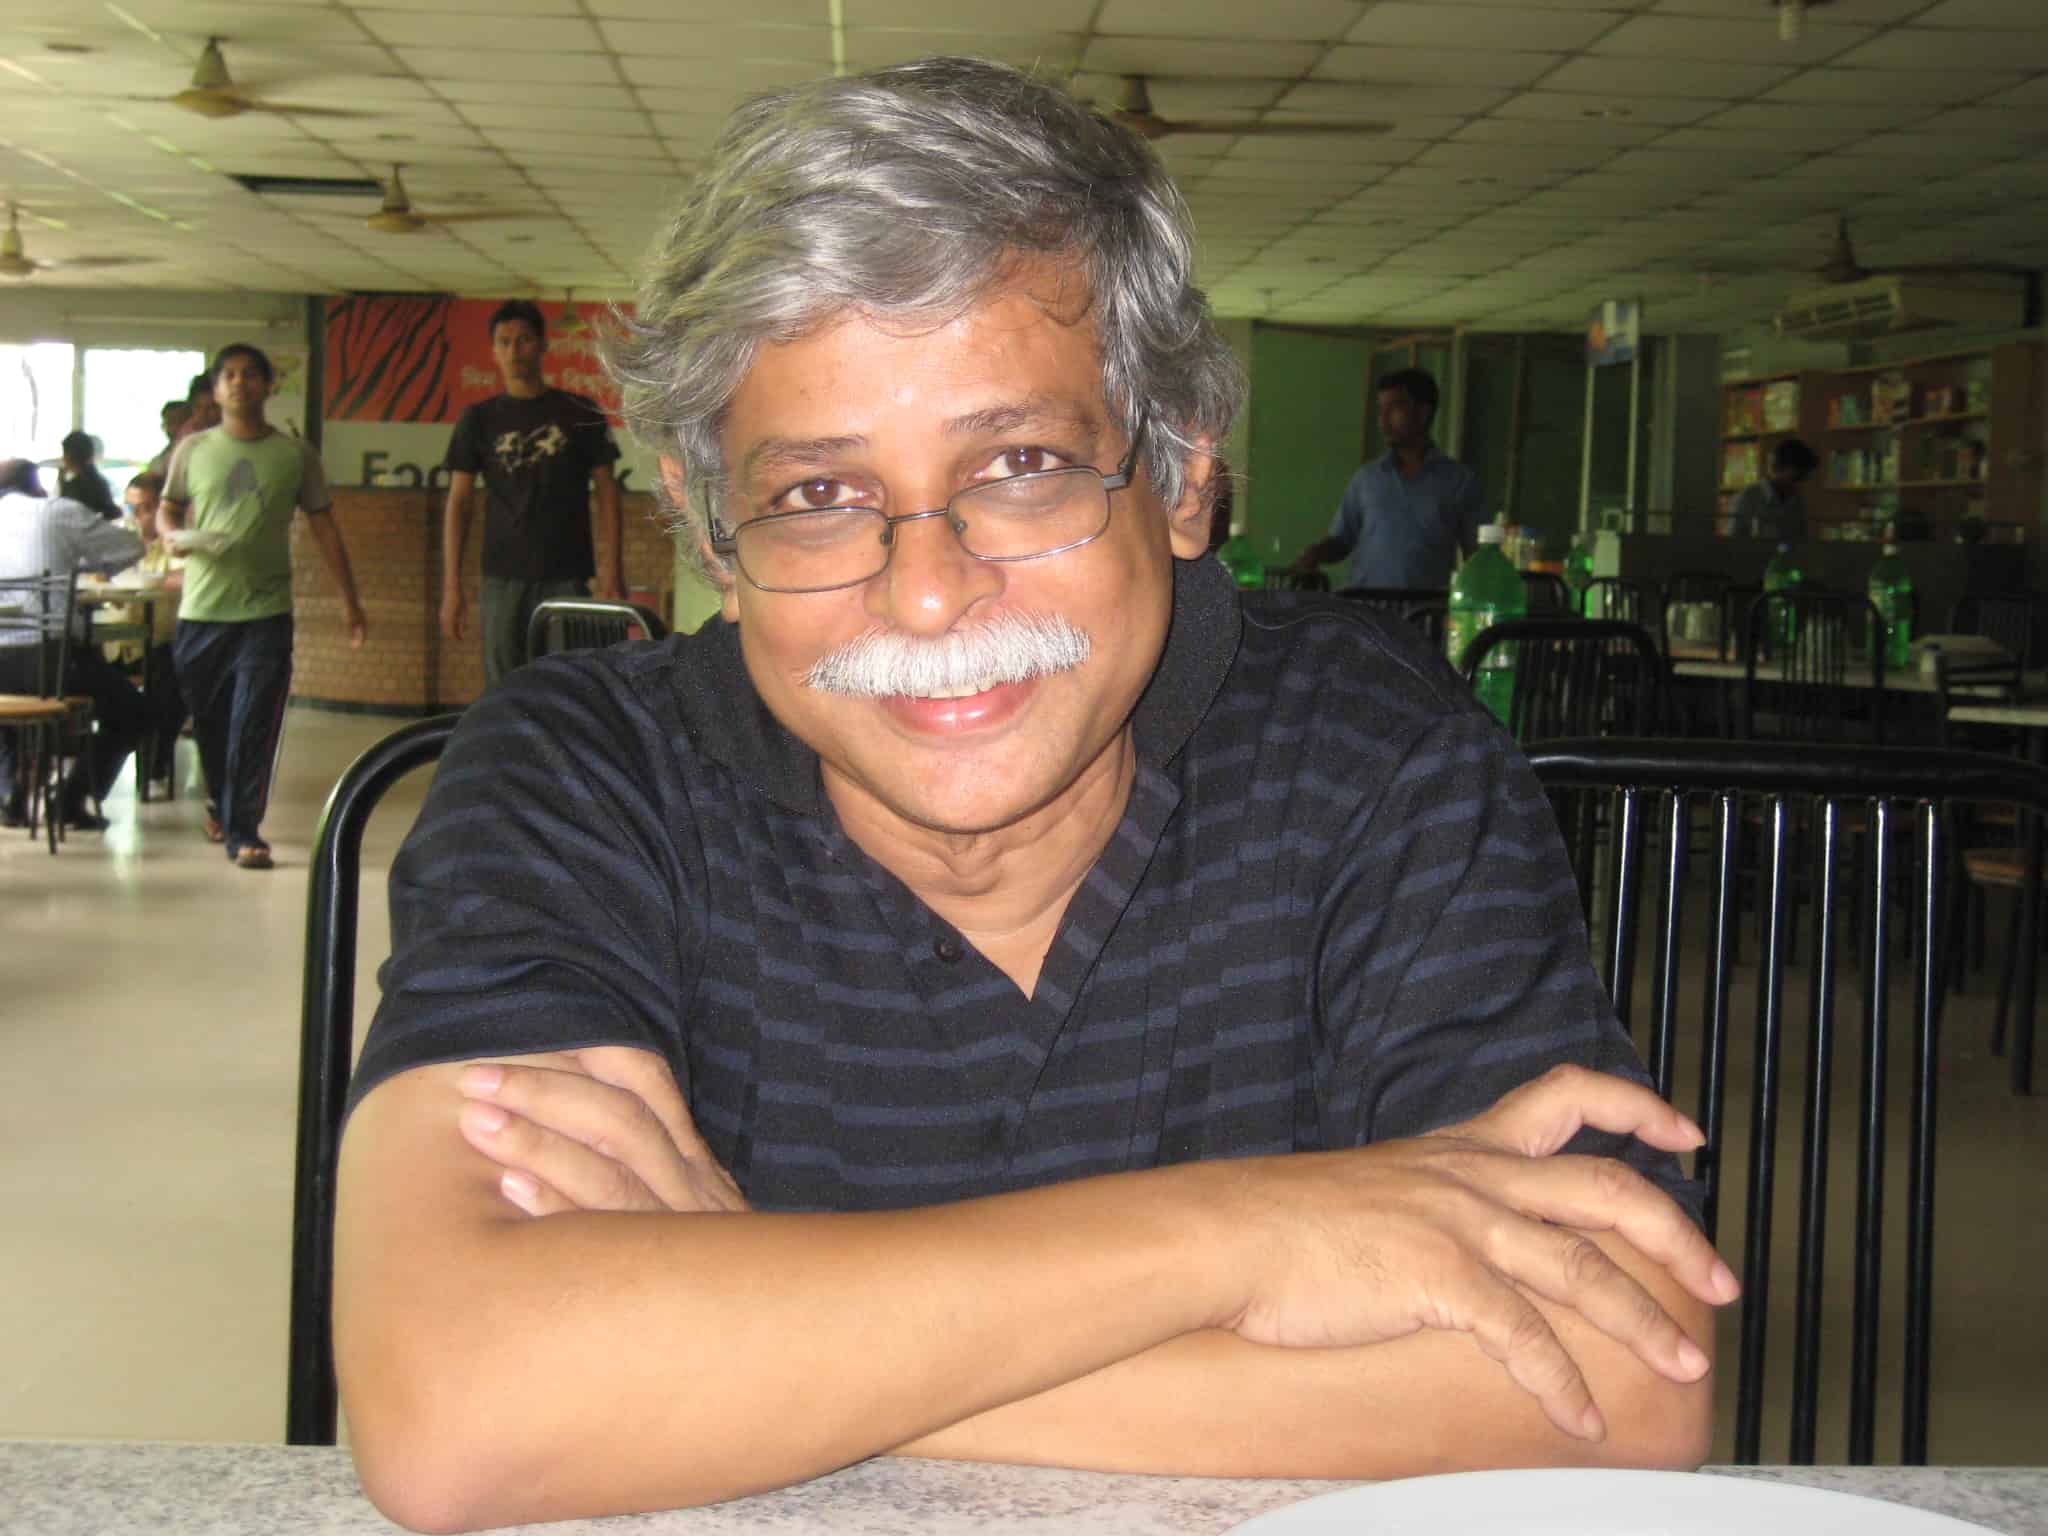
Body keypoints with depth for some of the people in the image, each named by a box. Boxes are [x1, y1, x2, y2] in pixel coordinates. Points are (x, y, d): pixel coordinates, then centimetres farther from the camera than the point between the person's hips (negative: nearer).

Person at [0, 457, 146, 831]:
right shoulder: (58, 511, 4)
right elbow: (130, 548, 7)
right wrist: (82, 564, 24)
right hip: (54, 656, -3)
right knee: (129, 713, 22)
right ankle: (73, 800, 12)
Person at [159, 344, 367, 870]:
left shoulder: (294, 454, 4)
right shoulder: (193, 449, 6)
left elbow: (323, 527, 8)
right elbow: (167, 508, 15)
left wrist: (348, 600, 4)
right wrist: (174, 536, -9)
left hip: (266, 612, -1)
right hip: (201, 610, 2)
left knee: (255, 727, -8)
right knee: (209, 721, 12)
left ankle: (244, 831, -4)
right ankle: (221, 803, 37)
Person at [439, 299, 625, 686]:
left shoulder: (580, 413, 5)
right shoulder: (480, 419, 8)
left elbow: (606, 493, 4)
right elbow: (457, 503, 6)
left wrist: (612, 573, -5)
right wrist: (451, 587, -2)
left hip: (567, 578, -1)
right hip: (503, 578, 1)